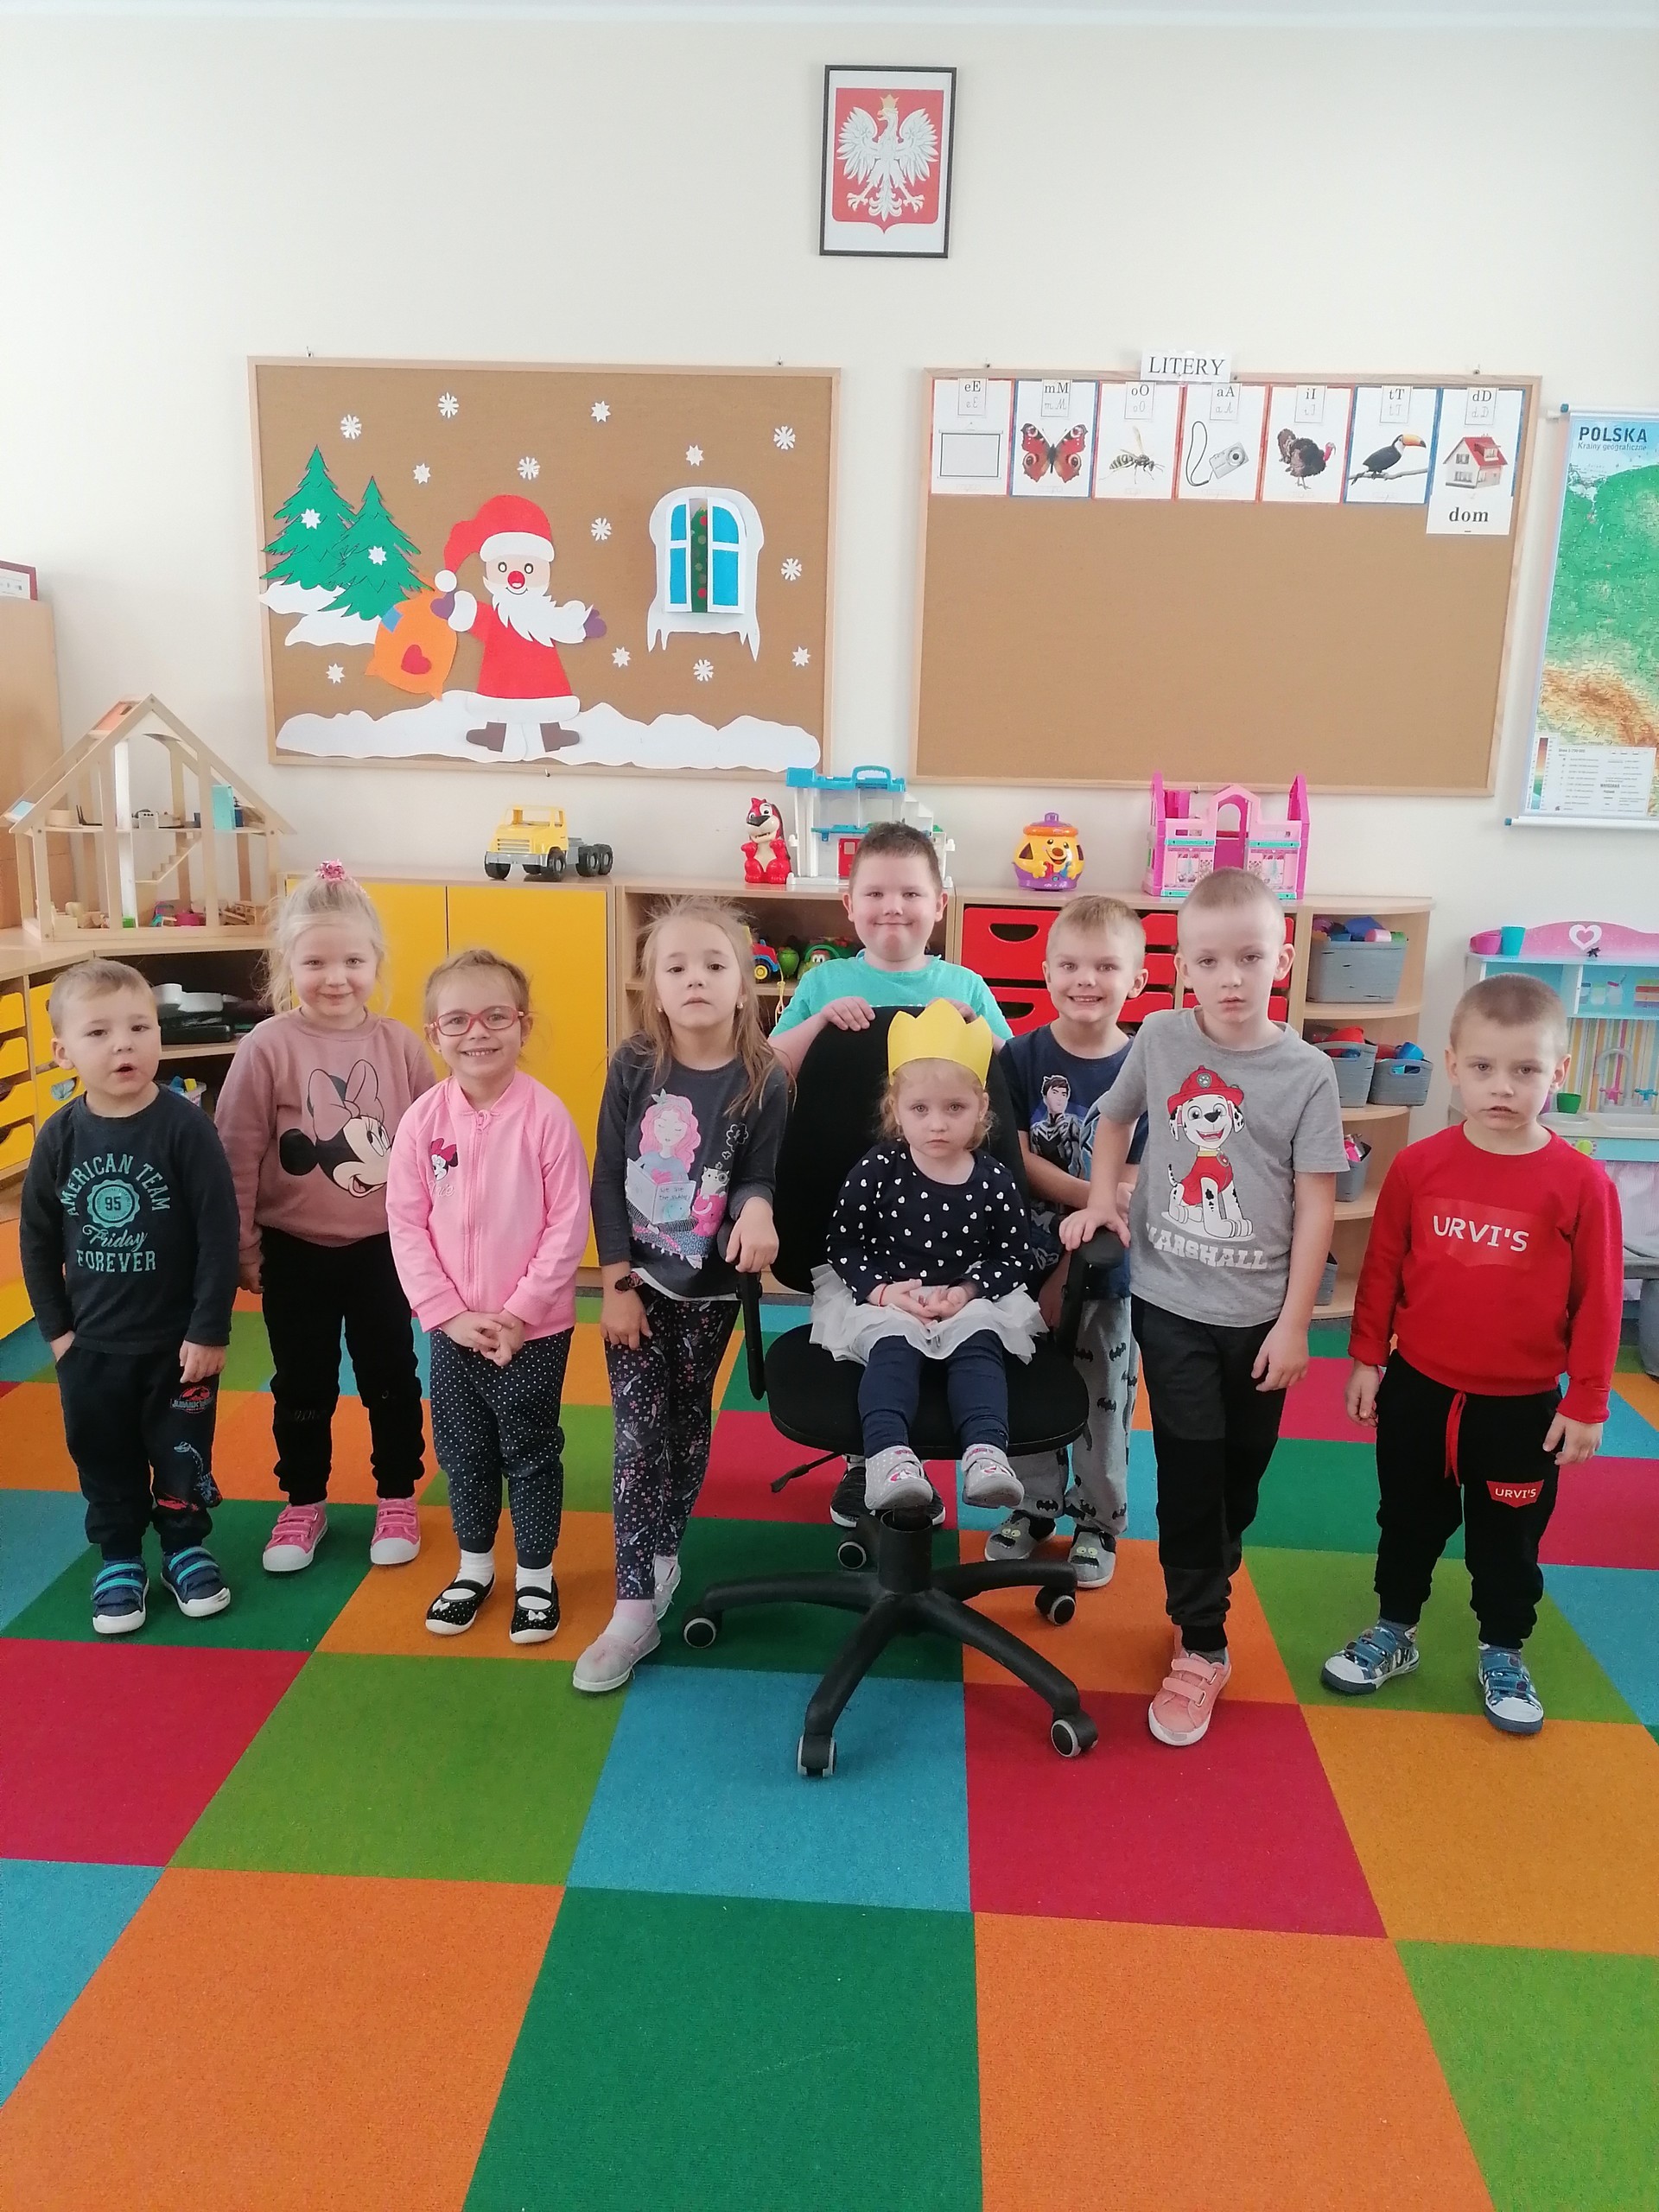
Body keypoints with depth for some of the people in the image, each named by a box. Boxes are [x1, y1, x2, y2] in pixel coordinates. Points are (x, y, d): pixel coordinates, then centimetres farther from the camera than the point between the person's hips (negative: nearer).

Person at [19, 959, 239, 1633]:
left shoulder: (185, 1126, -17)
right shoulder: (59, 1138, -7)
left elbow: (219, 1234, -15)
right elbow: (36, 1241, 4)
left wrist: (209, 1330, -14)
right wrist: (56, 1326, 2)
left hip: (178, 1338, -2)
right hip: (90, 1343, 3)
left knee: (183, 1452, 13)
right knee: (103, 1457, 15)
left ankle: (186, 1548, 34)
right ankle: (119, 1558, 34)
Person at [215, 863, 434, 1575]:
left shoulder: (400, 1044, -7)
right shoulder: (266, 1048, -13)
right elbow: (237, 1157, -9)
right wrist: (242, 1246, -6)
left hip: (382, 1247, 1)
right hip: (296, 1251, -1)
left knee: (391, 1378, 14)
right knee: (302, 1386, 14)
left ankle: (398, 1497, 32)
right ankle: (303, 1503, 33)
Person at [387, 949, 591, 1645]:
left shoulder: (546, 1115, -15)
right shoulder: (423, 1119, -6)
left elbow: (568, 1225, -13)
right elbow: (405, 1225, -4)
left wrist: (520, 1313, -15)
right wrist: (450, 1313, -10)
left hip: (534, 1330, -3)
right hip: (451, 1329, 3)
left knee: (531, 1452, 11)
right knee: (463, 1452, 18)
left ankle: (536, 1575, 30)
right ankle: (474, 1567, 38)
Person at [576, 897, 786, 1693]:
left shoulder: (763, 1081, -12)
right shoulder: (633, 1068, -9)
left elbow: (759, 1179, -5)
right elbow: (607, 1180, -6)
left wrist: (754, 1208, -30)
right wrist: (615, 1283, -9)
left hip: (710, 1287, 0)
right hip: (636, 1282, 0)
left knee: (687, 1425, 14)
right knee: (639, 1435, -2)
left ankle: (664, 1554, 36)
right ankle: (636, 1606, 3)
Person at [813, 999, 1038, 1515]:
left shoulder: (994, 1180, -2)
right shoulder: (877, 1171, -4)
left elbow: (1014, 1257, 3)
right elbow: (843, 1245, -1)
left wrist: (968, 1291, -13)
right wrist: (882, 1289, -17)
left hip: (971, 1301, 1)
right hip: (886, 1300, -1)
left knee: (979, 1345, -27)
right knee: (892, 1346, -30)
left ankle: (985, 1452, -42)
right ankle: (889, 1454, -46)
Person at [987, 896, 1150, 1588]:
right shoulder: (1022, 1057, -6)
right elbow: (1016, 1162, -11)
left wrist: (1070, 1272, -15)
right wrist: (1094, 1196, -22)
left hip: (1107, 1272, -1)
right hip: (1027, 1262, 1)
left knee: (1105, 1399, 12)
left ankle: (1097, 1520, 32)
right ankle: (1033, 1506, 35)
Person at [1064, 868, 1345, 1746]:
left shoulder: (1307, 1074, -9)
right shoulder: (1159, 1038, -5)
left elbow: (1316, 1203, -8)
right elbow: (1115, 1117, 15)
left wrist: (1294, 1322, -9)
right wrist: (1102, 1196, 0)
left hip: (1260, 1312, 0)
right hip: (1172, 1302, 0)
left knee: (1240, 1474, 14)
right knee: (1189, 1470, 0)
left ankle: (1205, 1589, 38)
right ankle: (1201, 1646, 13)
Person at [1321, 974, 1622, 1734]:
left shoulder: (1581, 1182, -14)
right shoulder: (1417, 1165, -9)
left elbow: (1597, 1300, -7)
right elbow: (1381, 1267, 0)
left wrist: (1586, 1402, -4)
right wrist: (1366, 1358, 3)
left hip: (1523, 1406, -1)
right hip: (1418, 1389, 2)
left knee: (1508, 1540, 17)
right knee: (1408, 1523, 19)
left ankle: (1503, 1653, 39)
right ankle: (1394, 1632, 39)